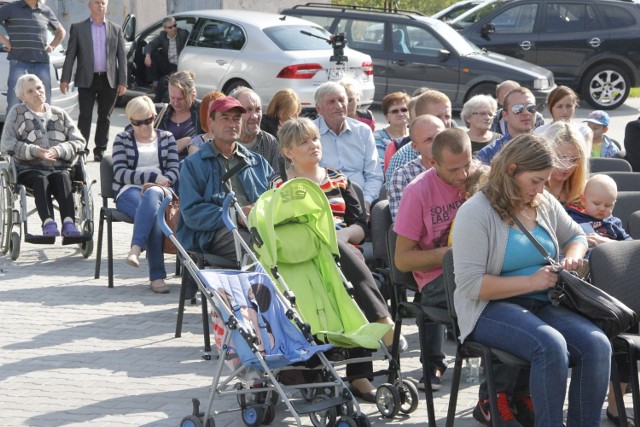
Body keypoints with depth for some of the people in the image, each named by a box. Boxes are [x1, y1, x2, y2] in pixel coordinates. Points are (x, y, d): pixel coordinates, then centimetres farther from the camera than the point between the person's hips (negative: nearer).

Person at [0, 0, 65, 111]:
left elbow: (61, 31, 26)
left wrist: (52, 46, 11)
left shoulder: (46, 10, 12)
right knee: (14, 103, -6)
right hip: (18, 62, -3)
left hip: (42, 63, 4)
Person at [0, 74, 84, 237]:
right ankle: (48, 223, -51)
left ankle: (68, 222, -48)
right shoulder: (17, 113, 13)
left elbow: (79, 141, 11)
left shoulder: (59, 114, 20)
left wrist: (58, 151, -10)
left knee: (62, 177, -33)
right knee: (40, 180, -35)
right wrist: (35, 151, -14)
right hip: (29, 169, -2)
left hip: (60, 167, 2)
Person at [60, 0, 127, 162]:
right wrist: (65, 79, -5)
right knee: (85, 117, -3)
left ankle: (100, 150, 14)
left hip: (109, 81, 2)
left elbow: (122, 57, 7)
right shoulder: (78, 28, 5)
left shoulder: (116, 29, 9)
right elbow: (70, 55, 3)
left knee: (104, 117, 7)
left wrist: (122, 82, 0)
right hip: (87, 80, -2)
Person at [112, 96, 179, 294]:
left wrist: (155, 184, -14)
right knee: (153, 211, -37)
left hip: (158, 190, 1)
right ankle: (157, 276, -49)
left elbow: (174, 171, 8)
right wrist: (153, 176, -11)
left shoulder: (166, 138, 21)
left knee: (152, 195, -39)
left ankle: (136, 248, -55)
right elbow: (120, 173, 1)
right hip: (129, 191, -1)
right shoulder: (122, 139, 16)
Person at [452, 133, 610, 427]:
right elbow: (470, 284, -16)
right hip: (491, 310, -6)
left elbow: (576, 236, 29)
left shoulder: (544, 203, 11)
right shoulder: (475, 213, -9)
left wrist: (572, 257, 4)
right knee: (551, 345, -36)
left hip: (544, 304, 6)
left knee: (597, 344, -24)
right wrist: (531, 282, -19)